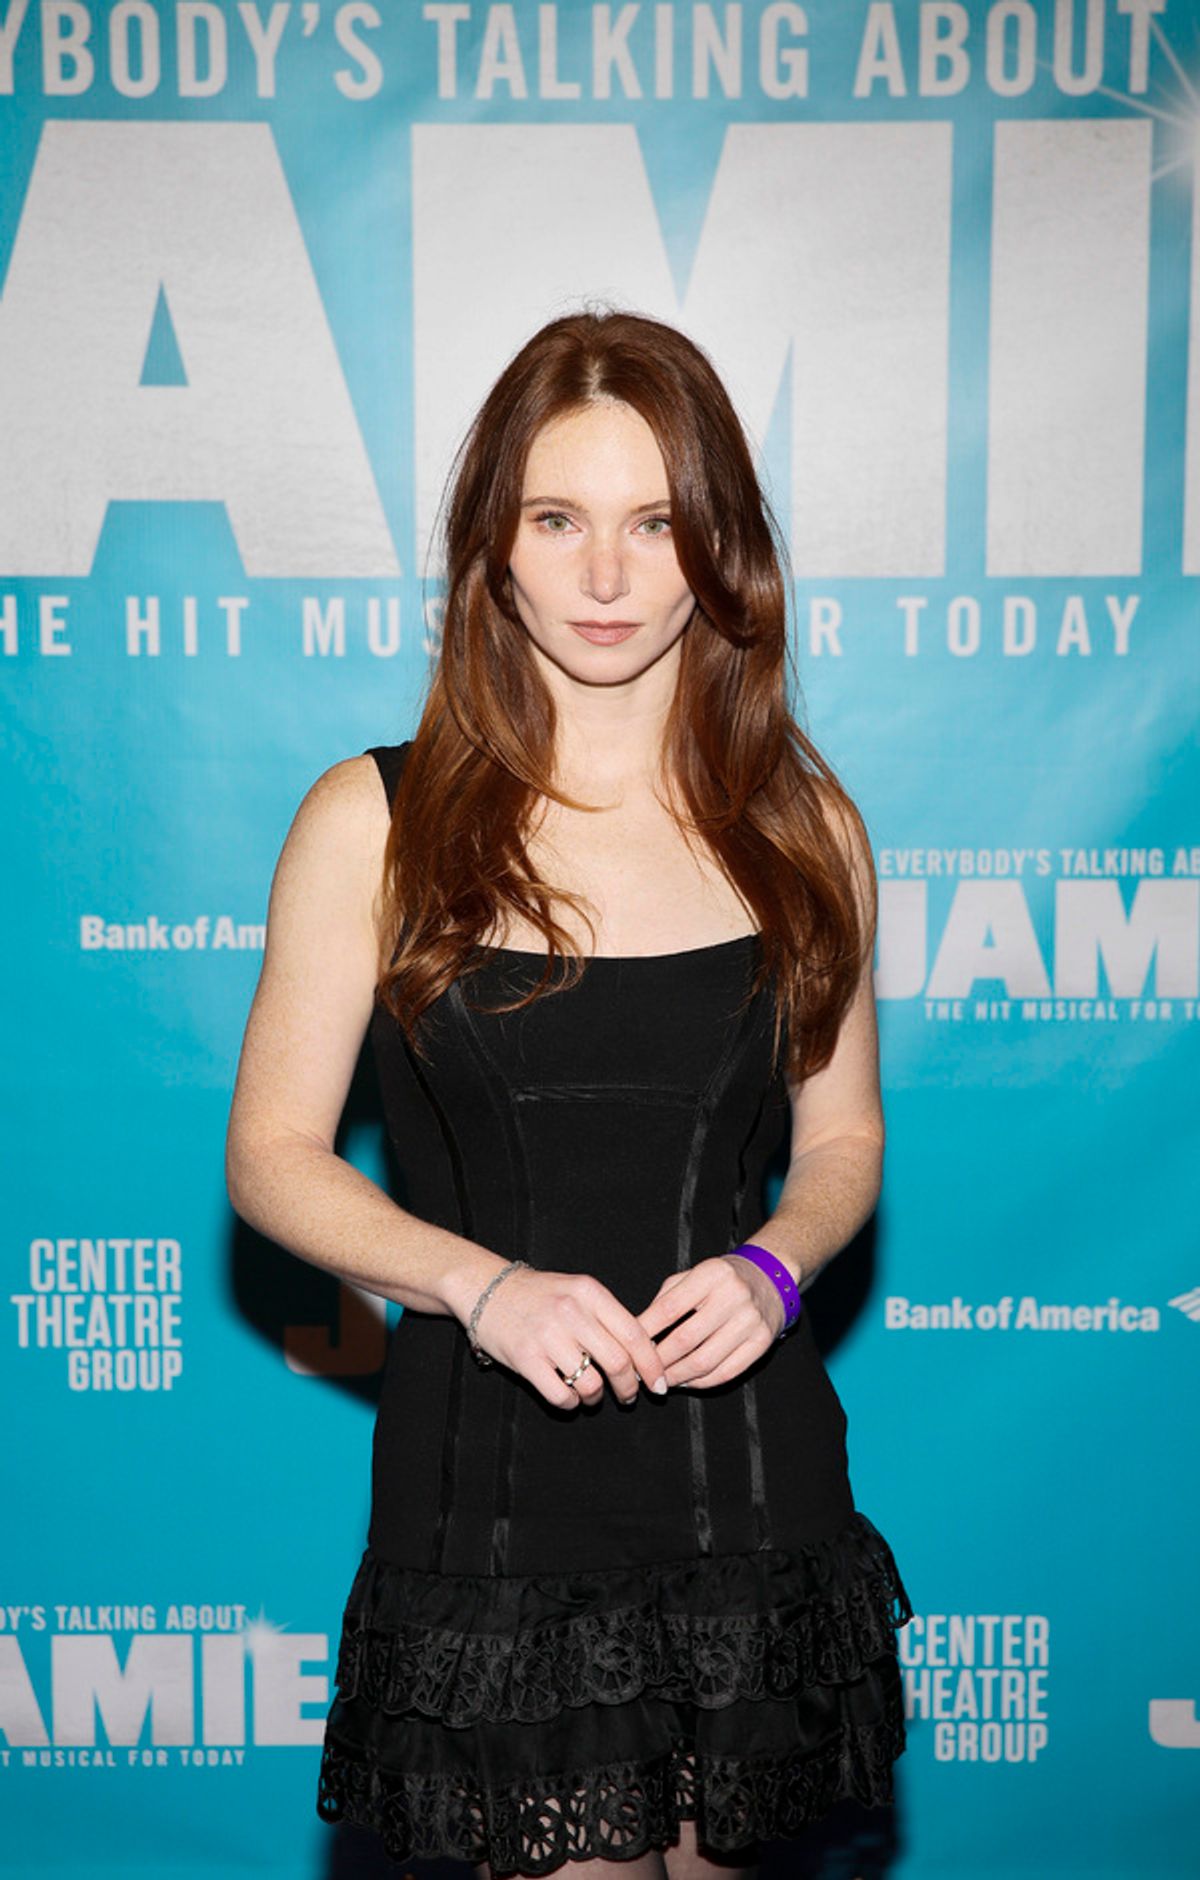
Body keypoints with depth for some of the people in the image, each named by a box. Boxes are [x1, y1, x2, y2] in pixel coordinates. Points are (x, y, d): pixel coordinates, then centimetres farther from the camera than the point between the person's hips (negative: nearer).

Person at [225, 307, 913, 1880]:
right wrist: (480, 1284, -17)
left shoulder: (800, 822, 2)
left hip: (745, 1469, 2)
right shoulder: (375, 821, -4)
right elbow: (273, 1155, -2)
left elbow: (843, 1135, 10)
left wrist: (770, 1270, -10)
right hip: (492, 1474, -2)